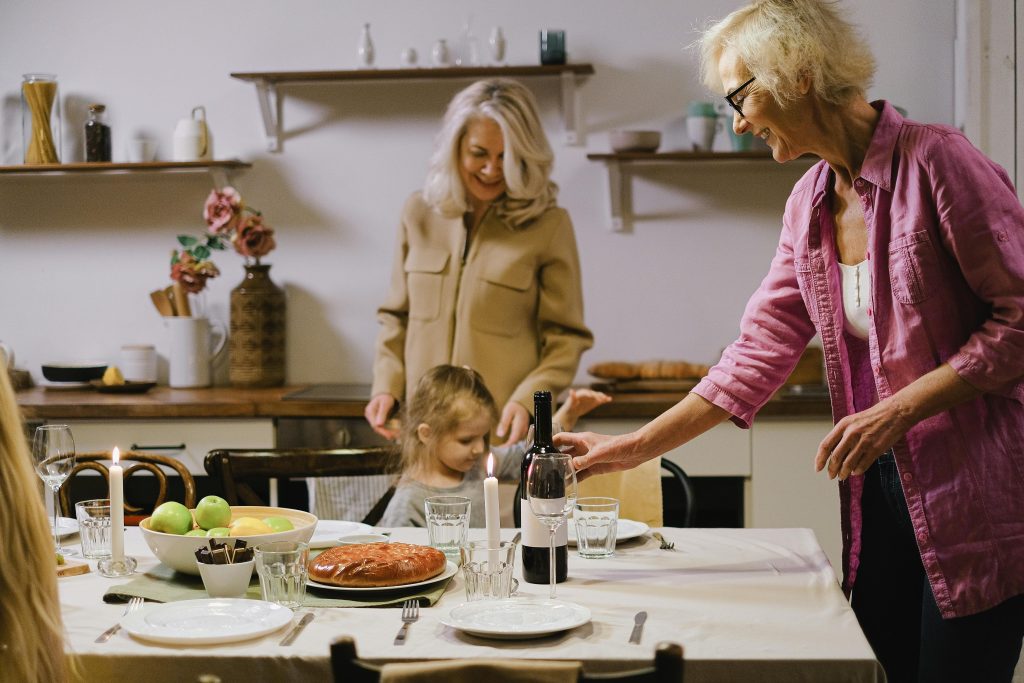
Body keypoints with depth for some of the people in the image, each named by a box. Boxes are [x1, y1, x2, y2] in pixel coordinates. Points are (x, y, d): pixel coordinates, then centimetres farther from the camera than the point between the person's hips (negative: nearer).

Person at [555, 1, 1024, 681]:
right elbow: (760, 351, 9)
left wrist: (899, 409, -20)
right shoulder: (809, 204, 9)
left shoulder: (935, 161, -14)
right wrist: (635, 447, 7)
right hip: (879, 493, 7)